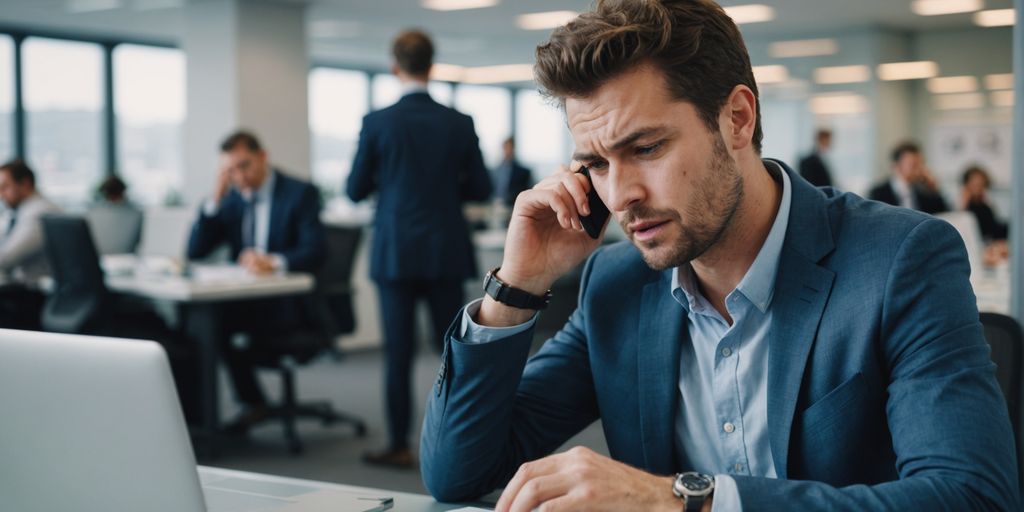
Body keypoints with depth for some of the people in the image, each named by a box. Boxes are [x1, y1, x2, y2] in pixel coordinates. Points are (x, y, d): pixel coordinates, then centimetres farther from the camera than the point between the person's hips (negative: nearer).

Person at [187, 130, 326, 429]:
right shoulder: (232, 199, 12)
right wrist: (216, 199, -4)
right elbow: (195, 252, 6)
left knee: (224, 320, -30)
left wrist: (274, 262, -36)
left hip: (291, 303, -6)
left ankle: (252, 403, -11)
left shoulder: (300, 193, -4)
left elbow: (315, 251, -17)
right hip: (245, 299, 6)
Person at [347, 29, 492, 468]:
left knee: (398, 352, 4)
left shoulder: (377, 123, -7)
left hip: (396, 253, -1)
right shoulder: (460, 123, -3)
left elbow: (356, 190, -1)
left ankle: (399, 445, 9)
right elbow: (479, 188, 2)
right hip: (446, 252, 1)